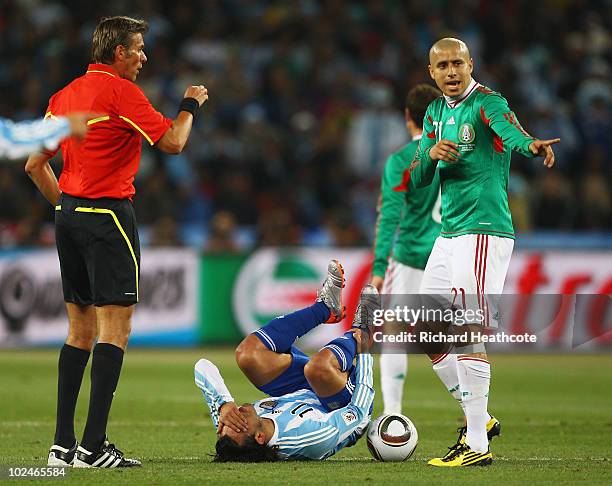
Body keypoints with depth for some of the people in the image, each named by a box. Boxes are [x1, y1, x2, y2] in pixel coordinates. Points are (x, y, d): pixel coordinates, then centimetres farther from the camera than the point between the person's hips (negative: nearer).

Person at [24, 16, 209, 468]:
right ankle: (93, 446, -14)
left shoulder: (65, 95, 13)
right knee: (115, 325, -8)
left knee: (81, 329, 12)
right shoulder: (121, 92, -10)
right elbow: (173, 142, -10)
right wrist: (190, 105, 7)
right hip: (108, 215, -8)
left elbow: (35, 164, 16)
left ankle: (63, 443, 10)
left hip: (70, 213, 8)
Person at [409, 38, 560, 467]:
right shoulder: (435, 113, 15)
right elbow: (417, 180, 13)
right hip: (449, 234, 9)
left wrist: (530, 144, -58)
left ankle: (477, 446, -9)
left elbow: (508, 127, -35)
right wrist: (431, 155, -10)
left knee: (467, 334, -12)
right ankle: (479, 419, 24)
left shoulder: (486, 103, -11)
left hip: (485, 231, -9)